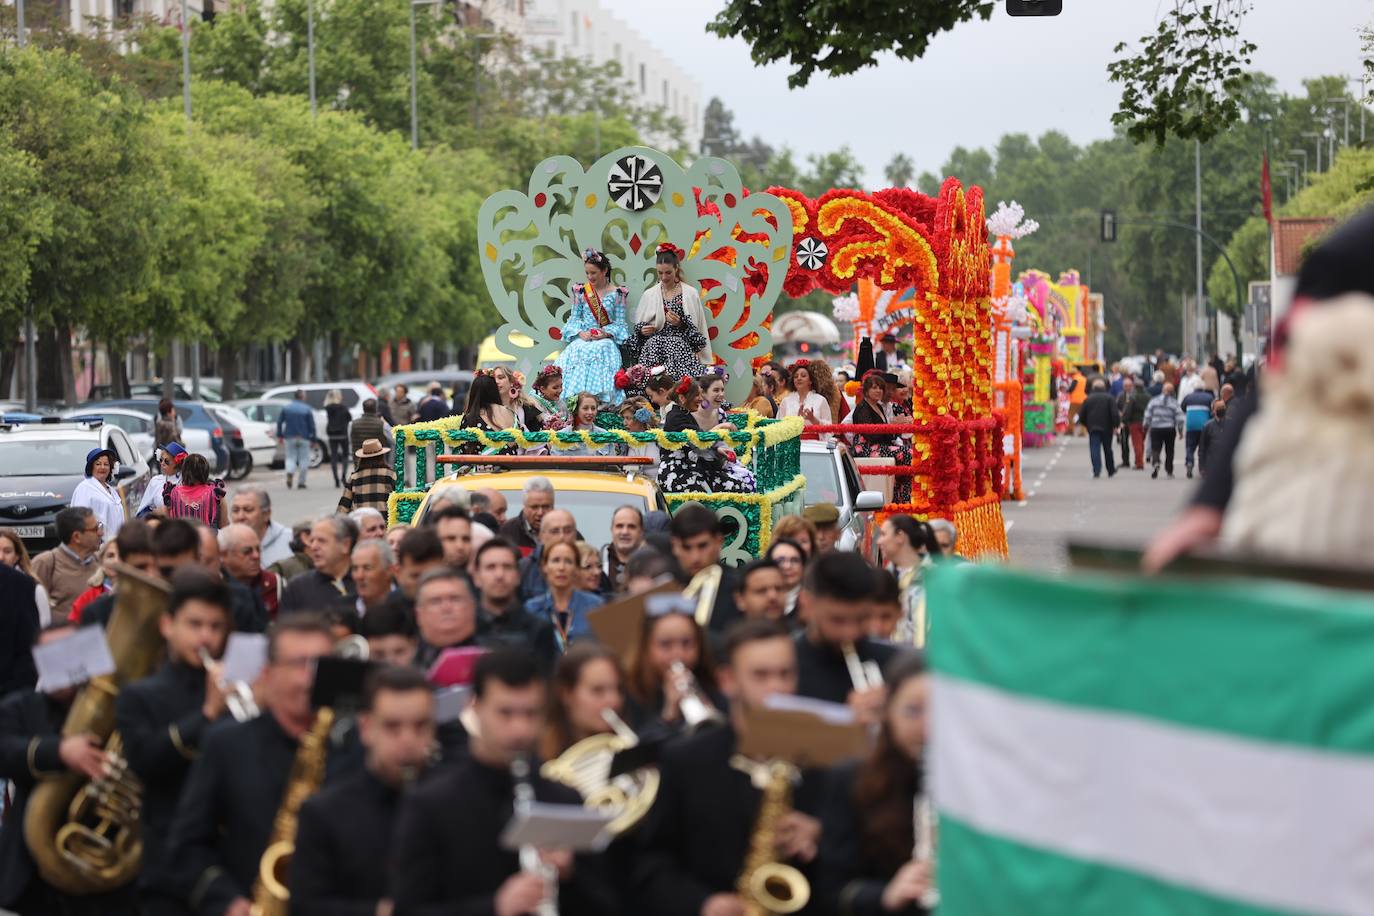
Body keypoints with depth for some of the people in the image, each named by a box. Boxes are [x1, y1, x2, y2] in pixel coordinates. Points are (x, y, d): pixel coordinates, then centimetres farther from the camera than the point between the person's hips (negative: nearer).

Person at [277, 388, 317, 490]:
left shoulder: (286, 408, 2)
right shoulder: (307, 409, -5)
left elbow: (279, 422, 3)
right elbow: (312, 426, -5)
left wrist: (280, 435, 11)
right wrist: (313, 439, 1)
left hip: (290, 437, 2)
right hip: (303, 438, -2)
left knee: (290, 458, 8)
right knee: (304, 459, 7)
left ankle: (289, 474, -20)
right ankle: (301, 482, 7)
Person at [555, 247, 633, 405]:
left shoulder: (617, 293, 3)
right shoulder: (581, 292, 10)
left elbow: (620, 322, 3)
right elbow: (574, 318, 10)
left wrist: (607, 333, -15)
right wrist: (580, 332, -10)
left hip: (605, 340, -2)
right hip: (583, 339, 2)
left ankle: (601, 403, -34)